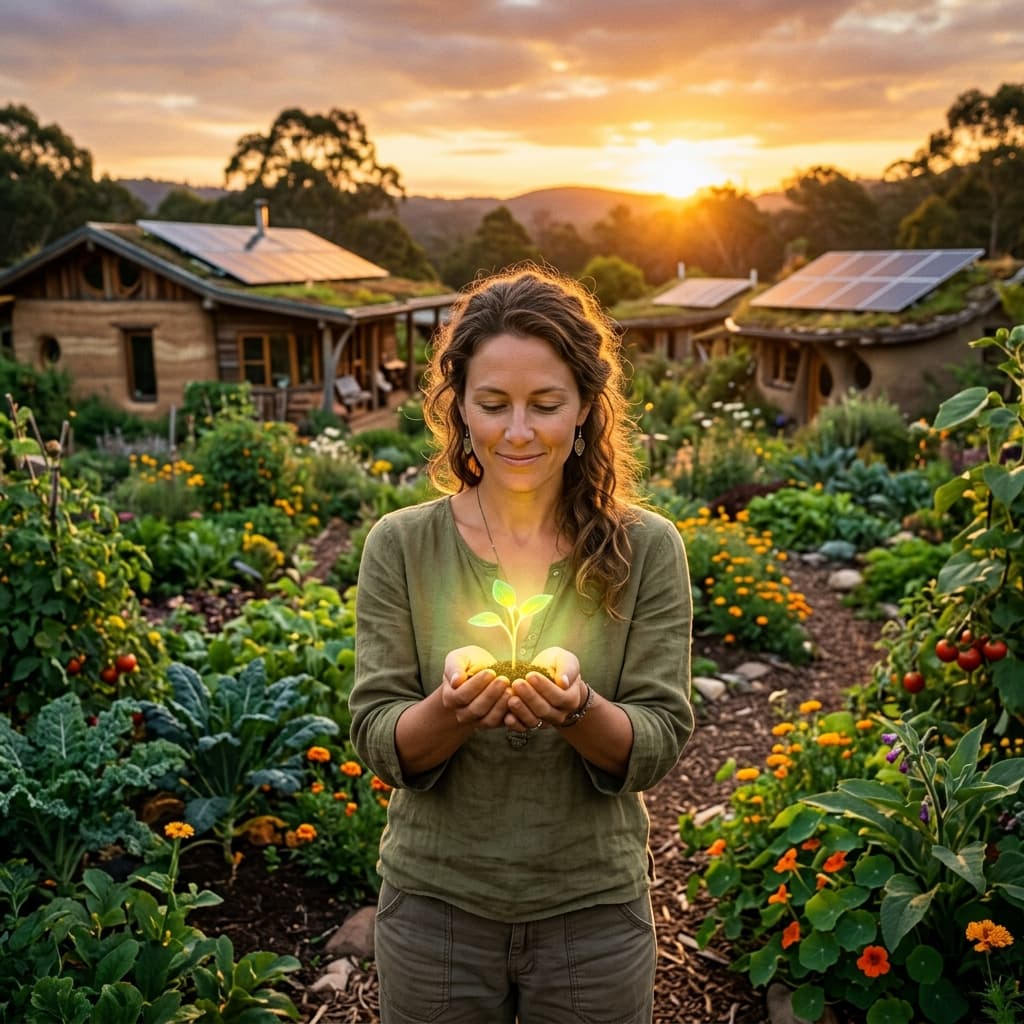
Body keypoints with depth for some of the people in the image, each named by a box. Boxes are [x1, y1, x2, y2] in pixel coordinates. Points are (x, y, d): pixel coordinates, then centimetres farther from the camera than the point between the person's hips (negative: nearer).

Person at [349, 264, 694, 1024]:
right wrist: (449, 706, -28)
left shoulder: (647, 549, -10)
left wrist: (578, 708, -28)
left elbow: (660, 746, -9)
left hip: (593, 911, 0)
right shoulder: (400, 546, -9)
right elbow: (380, 746, -8)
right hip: (436, 906, 1)